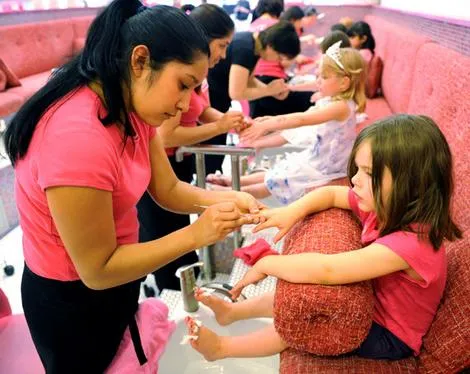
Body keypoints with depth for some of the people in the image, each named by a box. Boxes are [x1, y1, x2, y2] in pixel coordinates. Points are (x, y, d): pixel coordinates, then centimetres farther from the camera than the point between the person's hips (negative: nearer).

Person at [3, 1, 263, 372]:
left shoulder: (132, 108, -7)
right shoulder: (77, 137, -35)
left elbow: (168, 190, -3)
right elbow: (97, 270, -27)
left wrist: (221, 200, -21)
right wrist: (196, 234, -29)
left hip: (113, 277, 8)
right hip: (73, 298, -7)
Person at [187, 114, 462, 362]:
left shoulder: (411, 243, -38)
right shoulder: (384, 205, -14)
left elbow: (325, 270, -45)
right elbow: (330, 194, 0)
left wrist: (266, 264, -31)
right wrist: (293, 211, -19)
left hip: (389, 337, -7)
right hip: (369, 304, 7)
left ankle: (222, 347, 8)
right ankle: (232, 311, 31)